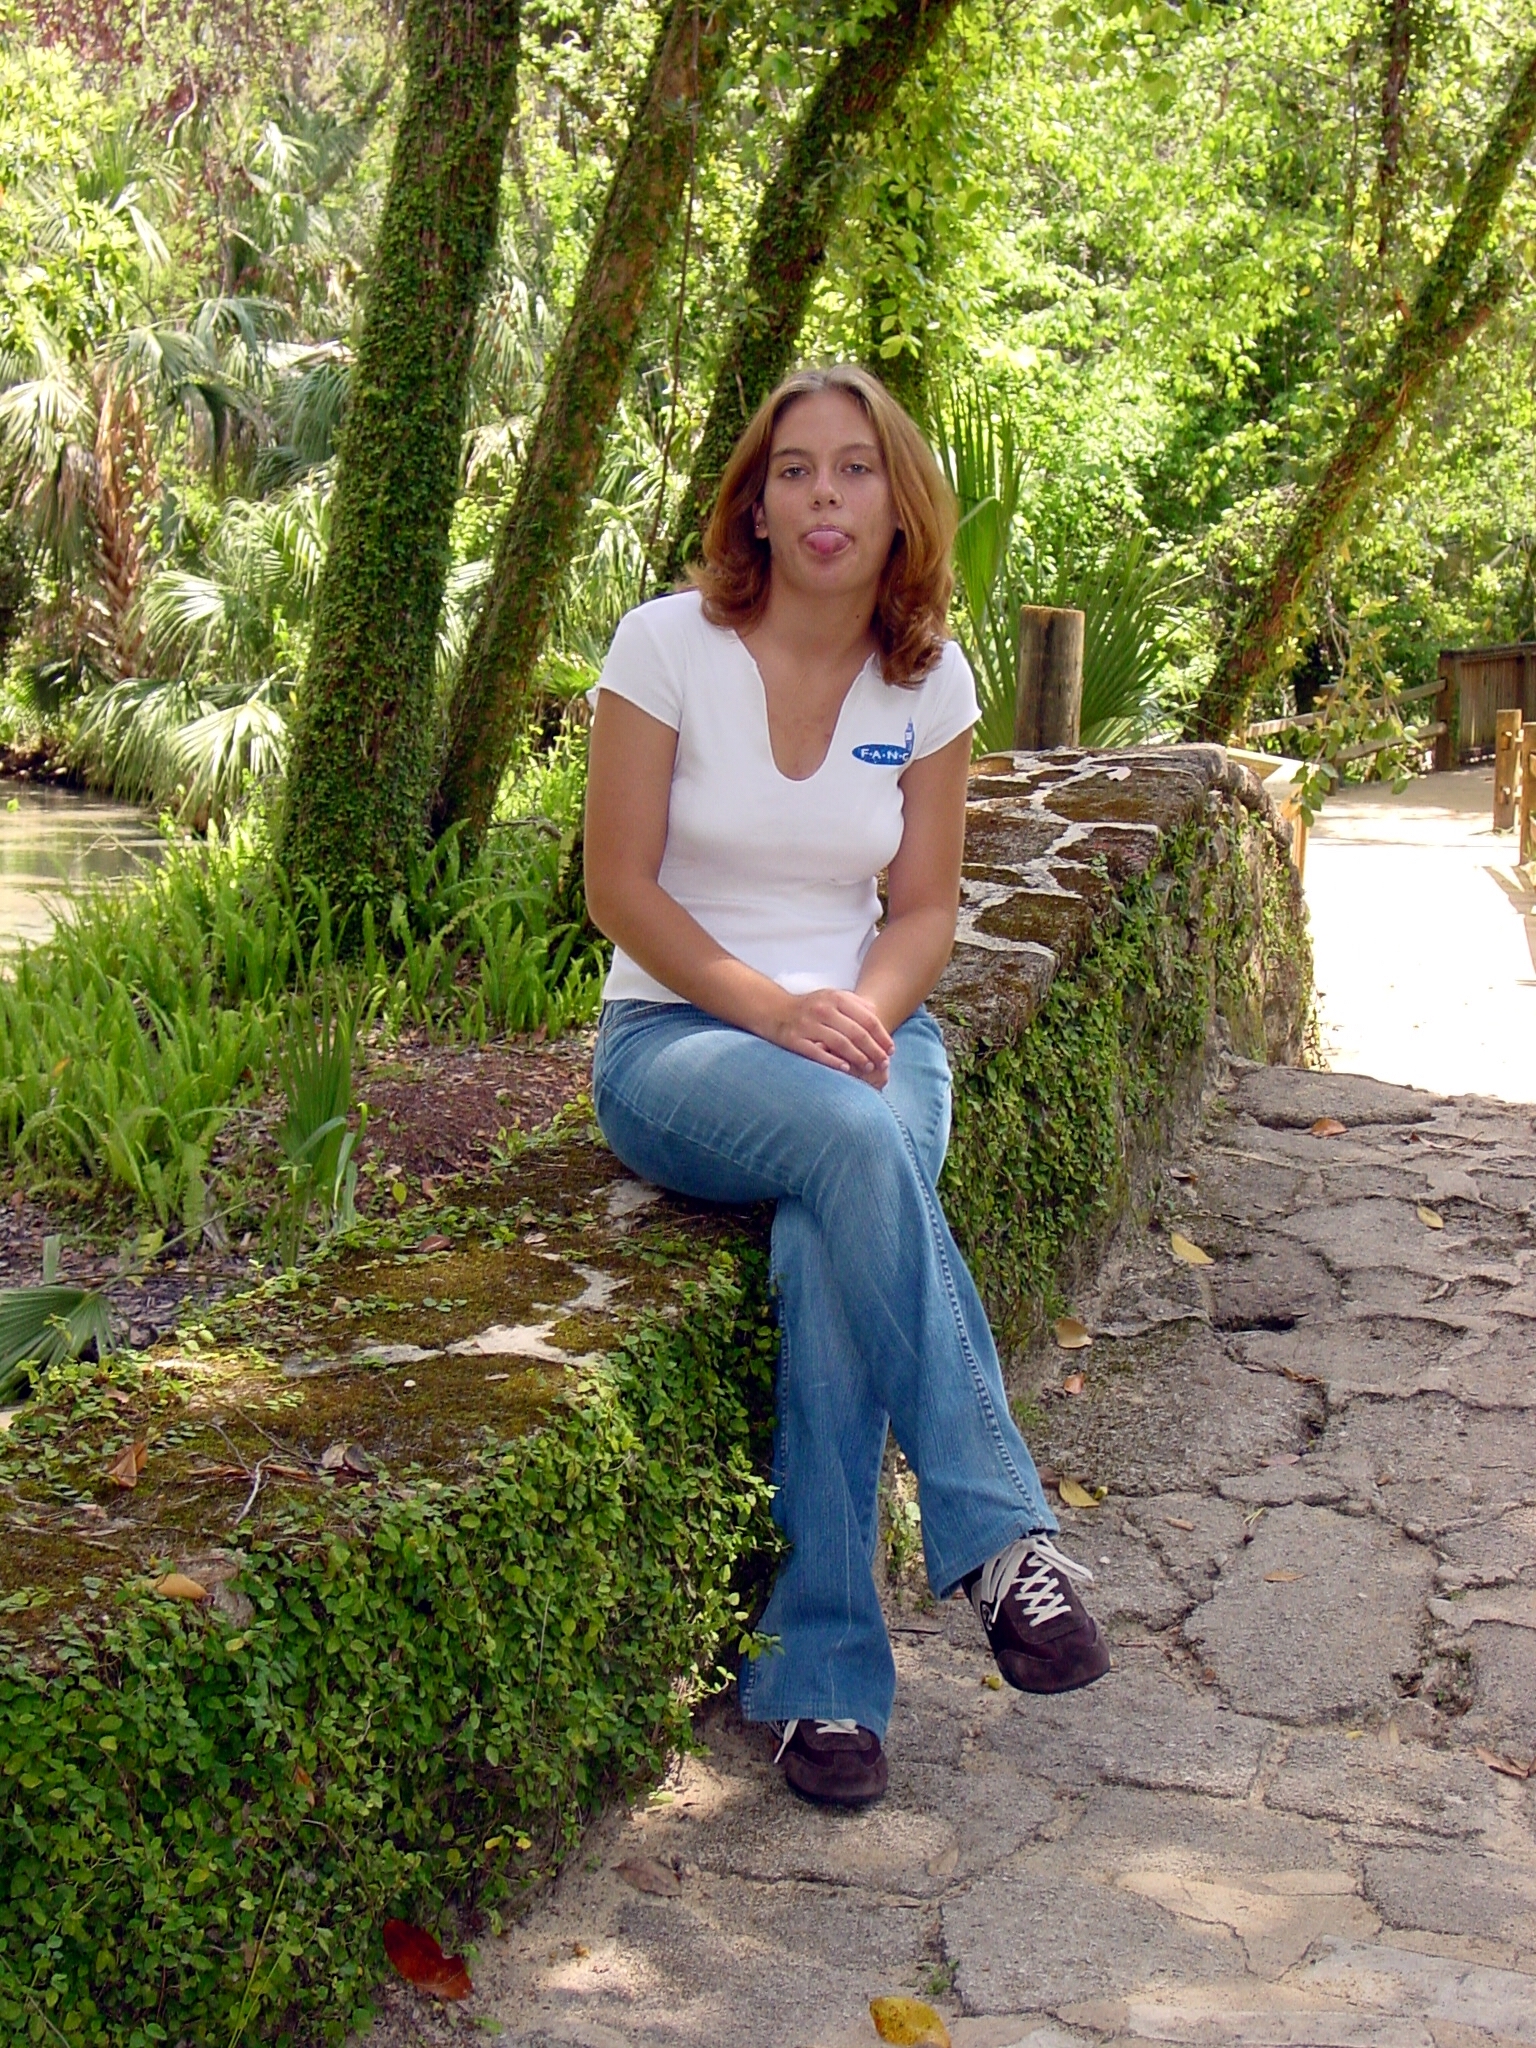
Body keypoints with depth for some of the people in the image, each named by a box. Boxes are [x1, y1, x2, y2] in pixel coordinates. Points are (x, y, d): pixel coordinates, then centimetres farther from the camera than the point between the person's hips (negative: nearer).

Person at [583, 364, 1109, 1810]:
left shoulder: (930, 677, 5)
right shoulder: (669, 643, -6)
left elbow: (925, 905, 8)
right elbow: (620, 888, -7)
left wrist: (865, 1011, -14)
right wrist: (769, 1005, -20)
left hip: (864, 1031, 3)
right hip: (676, 1037, -2)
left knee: (827, 1248, -32)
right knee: (851, 1135, -38)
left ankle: (825, 1671, -26)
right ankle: (997, 1533, -32)